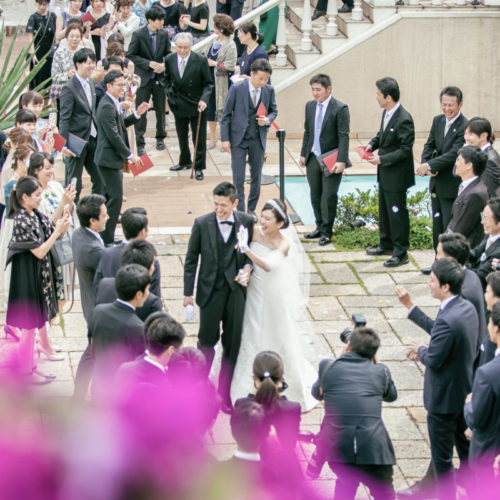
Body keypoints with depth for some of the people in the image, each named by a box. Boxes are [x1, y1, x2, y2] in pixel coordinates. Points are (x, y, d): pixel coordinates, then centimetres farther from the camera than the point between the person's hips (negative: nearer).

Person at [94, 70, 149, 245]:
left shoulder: (113, 104, 11)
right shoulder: (107, 107, -21)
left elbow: (121, 124, 21)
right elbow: (113, 136, -23)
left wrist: (137, 114, 6)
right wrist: (130, 155, -18)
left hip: (112, 158, 11)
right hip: (109, 158, -11)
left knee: (111, 197, 17)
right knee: (115, 198, -8)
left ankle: (106, 237, 26)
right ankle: (107, 240, -4)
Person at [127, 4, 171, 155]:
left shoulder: (164, 34, 1)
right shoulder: (138, 34, -10)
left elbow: (168, 54, 11)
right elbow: (131, 55, -9)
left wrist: (164, 65, -10)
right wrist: (149, 64, -18)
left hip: (159, 77, 3)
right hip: (143, 77, -3)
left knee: (161, 109, 12)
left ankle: (160, 138, 29)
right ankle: (140, 143, 1)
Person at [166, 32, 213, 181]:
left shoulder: (201, 60, -15)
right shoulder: (170, 60, -4)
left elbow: (208, 84, -9)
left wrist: (204, 99, -23)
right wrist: (169, 92, 0)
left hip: (196, 106, -4)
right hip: (179, 104, 4)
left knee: (199, 138, 1)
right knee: (182, 136, 18)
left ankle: (199, 167, 12)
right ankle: (184, 162, 36)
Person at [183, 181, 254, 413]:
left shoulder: (246, 222, -4)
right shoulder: (202, 224, -6)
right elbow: (191, 259, 1)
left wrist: (247, 268, -12)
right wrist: (188, 292, 0)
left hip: (236, 290, 1)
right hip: (210, 290, -1)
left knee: (232, 344, 8)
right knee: (207, 340, 7)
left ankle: (225, 392, 21)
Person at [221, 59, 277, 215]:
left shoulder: (269, 91, -1)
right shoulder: (237, 89, -9)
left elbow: (274, 111, 13)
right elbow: (226, 114, -4)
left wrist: (267, 120, -12)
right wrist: (225, 139, -8)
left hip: (258, 139, 3)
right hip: (238, 138, -3)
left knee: (256, 176, 10)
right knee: (238, 177, -4)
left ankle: (251, 209, 24)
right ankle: (240, 211, 2)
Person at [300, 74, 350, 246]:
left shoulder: (340, 109, -11)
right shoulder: (310, 106, 8)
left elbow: (343, 136, -14)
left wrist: (341, 161, -20)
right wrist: (303, 154, 13)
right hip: (313, 159, 6)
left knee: (329, 196, -4)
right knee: (315, 195, 12)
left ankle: (326, 232, 8)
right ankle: (320, 227, 24)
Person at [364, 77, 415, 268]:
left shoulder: (404, 120, -24)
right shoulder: (386, 113, 4)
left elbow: (405, 150, -23)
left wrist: (382, 159, -24)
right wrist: (372, 144, 3)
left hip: (397, 175, -10)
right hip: (385, 173, 10)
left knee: (397, 212, -2)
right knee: (384, 210, 21)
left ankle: (401, 253, 6)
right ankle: (386, 245, 36)